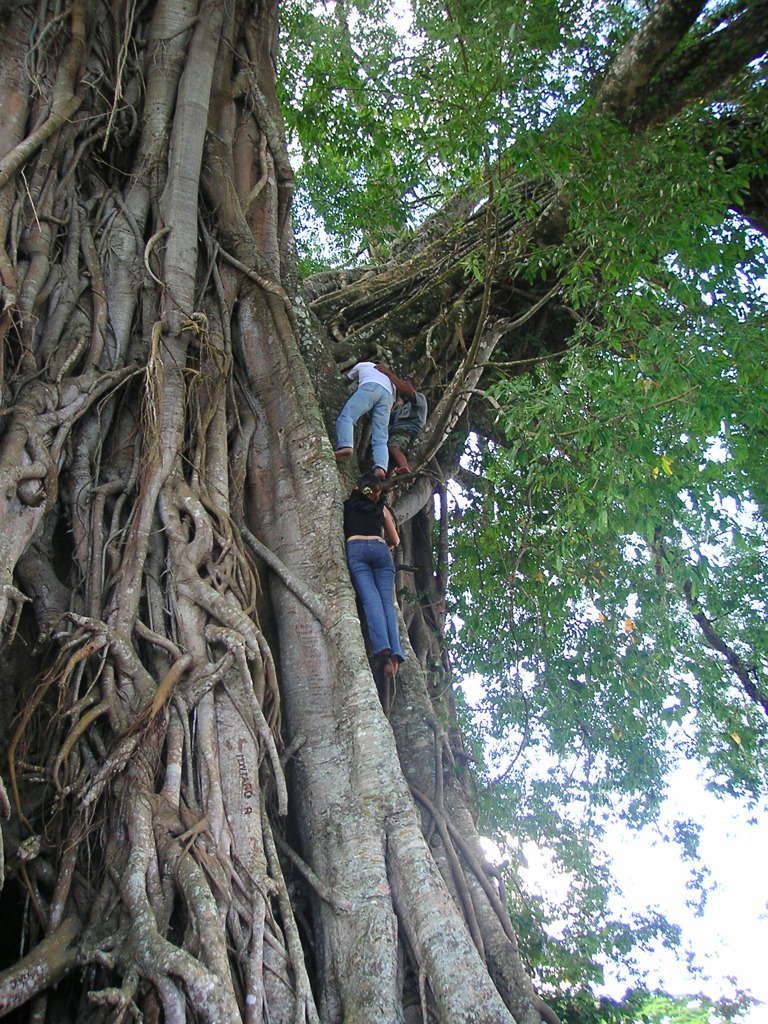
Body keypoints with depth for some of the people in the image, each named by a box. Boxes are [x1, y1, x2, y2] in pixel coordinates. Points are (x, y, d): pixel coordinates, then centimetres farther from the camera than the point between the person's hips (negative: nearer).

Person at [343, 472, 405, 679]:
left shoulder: (348, 505, 23)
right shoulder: (381, 508, 26)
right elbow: (395, 540, 31)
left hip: (355, 548, -1)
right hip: (380, 549, 2)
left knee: (370, 599, -18)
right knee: (387, 600, -7)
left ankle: (382, 649, -38)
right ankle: (396, 652, -25)